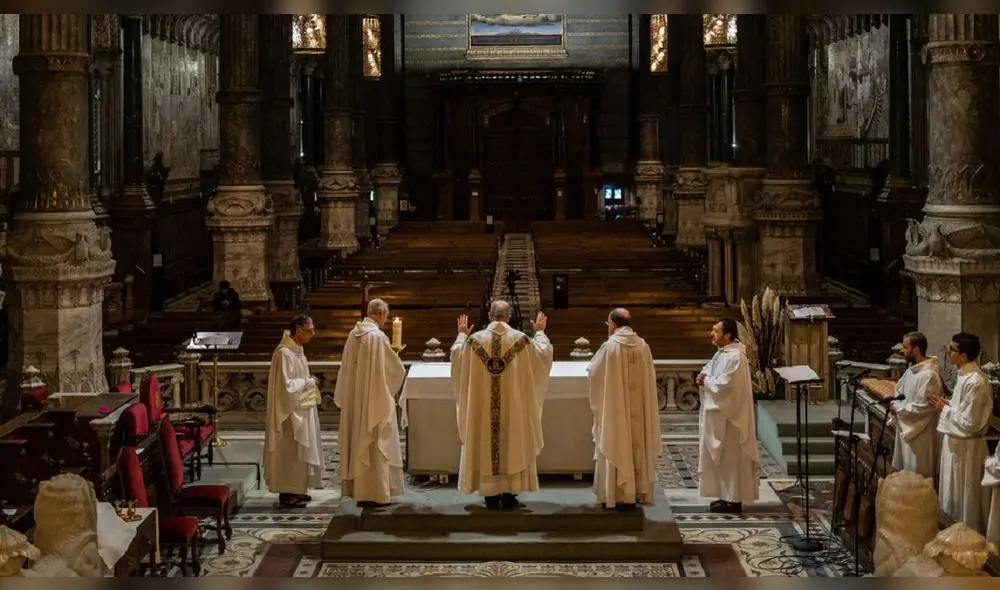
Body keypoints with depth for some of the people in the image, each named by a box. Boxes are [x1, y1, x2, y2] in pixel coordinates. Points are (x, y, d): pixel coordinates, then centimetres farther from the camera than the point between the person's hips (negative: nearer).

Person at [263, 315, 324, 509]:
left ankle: (295, 491, 22)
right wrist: (308, 382, -13)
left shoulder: (296, 350, 10)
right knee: (289, 451, -4)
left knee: (297, 451, 14)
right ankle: (287, 494, 2)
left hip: (301, 409, 10)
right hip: (290, 411, -10)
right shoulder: (284, 353, -20)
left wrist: (309, 383, 6)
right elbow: (286, 385, -24)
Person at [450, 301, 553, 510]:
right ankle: (510, 496, 8)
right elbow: (543, 354, 10)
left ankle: (491, 496, 10)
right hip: (513, 407, -1)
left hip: (482, 407, 1)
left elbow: (456, 357, 15)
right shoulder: (520, 339, -7)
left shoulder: (474, 339, -4)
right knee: (513, 445, 7)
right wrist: (540, 332, 26)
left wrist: (462, 335, 31)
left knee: (486, 445, 8)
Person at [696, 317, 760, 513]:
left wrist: (705, 381, -11)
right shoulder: (723, 353, 12)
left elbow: (725, 385, -26)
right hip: (720, 413, 10)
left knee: (730, 458, -3)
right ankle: (728, 496, 20)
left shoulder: (734, 357, -20)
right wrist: (704, 377, -1)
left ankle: (734, 500, 3)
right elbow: (714, 375, 21)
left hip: (729, 415, -10)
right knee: (722, 458, 14)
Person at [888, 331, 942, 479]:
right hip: (906, 429, 10)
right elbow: (899, 391, 19)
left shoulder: (928, 375, -23)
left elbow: (922, 408, -25)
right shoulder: (911, 370, 7)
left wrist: (898, 408, -14)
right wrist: (895, 404, -2)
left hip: (920, 434, -10)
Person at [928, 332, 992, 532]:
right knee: (955, 497, 19)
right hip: (956, 443, 10)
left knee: (963, 499, 3)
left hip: (965, 448, -10)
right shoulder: (965, 376, 5)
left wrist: (944, 408, -15)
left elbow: (968, 423, -25)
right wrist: (947, 404, 1)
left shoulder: (975, 382, -25)